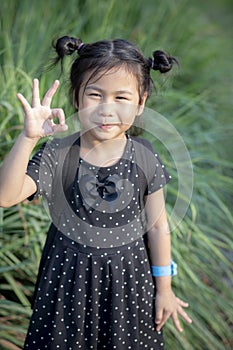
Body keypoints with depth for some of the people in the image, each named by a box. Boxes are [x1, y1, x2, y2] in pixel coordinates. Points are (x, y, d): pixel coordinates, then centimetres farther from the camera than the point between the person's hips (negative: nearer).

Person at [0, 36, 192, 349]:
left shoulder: (145, 158, -11)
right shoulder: (57, 155, -15)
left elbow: (157, 226, -1)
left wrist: (164, 289, 5)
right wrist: (28, 138, -38)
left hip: (128, 275, 1)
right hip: (70, 277, 0)